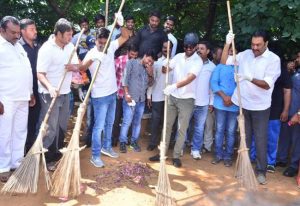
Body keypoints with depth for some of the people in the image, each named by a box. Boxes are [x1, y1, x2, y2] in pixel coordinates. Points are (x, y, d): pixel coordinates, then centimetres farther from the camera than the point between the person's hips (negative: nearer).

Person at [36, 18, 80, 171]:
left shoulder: (70, 46, 5)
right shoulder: (46, 49, -17)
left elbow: (77, 66, 10)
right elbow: (40, 74, -21)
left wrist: (73, 67, -15)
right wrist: (50, 87, -39)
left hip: (65, 92, 7)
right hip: (49, 94, -7)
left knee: (62, 126, 15)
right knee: (51, 128, -3)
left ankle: (58, 154, 30)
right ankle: (48, 159, 10)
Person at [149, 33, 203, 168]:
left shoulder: (198, 61, -11)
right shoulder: (178, 56, 6)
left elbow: (189, 78, -26)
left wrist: (174, 86, -40)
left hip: (187, 99, -4)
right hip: (172, 97, 5)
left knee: (182, 129, 3)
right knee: (167, 126, 10)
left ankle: (176, 156, 15)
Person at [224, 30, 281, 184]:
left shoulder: (274, 59, -10)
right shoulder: (245, 54, 2)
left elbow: (267, 84, -18)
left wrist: (251, 78, -35)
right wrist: (227, 44, -7)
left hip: (260, 107, -4)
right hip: (242, 104, 4)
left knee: (260, 140, 3)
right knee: (244, 138, 15)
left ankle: (261, 171, 16)